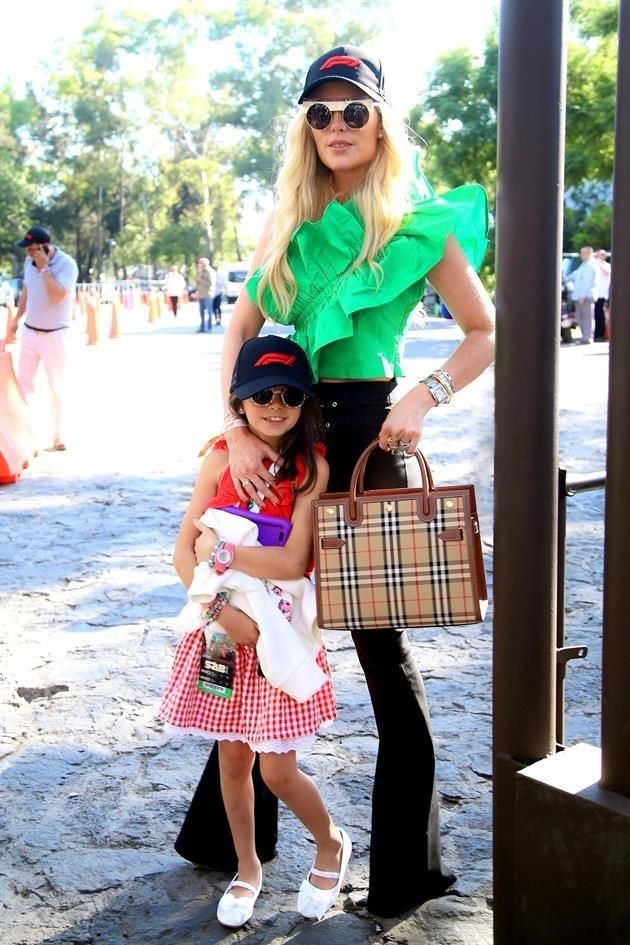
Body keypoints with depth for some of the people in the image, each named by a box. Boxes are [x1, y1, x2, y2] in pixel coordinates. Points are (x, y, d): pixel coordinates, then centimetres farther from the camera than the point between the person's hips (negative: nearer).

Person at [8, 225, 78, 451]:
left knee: (57, 388, 3)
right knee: (23, 382, 8)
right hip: (29, 331, 6)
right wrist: (16, 319, 15)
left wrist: (44, 268, -25)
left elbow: (58, 296, -29)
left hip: (55, 335, -6)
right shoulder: (29, 261, 1)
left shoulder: (66, 264, -18)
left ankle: (59, 439, 12)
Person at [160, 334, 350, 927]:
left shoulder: (312, 468, -9)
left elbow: (293, 560, -18)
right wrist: (221, 609, -16)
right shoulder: (221, 460, -2)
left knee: (277, 771, 2)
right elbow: (183, 551, -4)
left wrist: (218, 551, -14)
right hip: (224, 628, 3)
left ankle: (331, 845, 32)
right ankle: (246, 867, 36)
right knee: (232, 756, 14)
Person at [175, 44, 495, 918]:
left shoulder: (418, 224, -3)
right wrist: (238, 428, -8)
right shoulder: (290, 220, 10)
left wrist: (426, 398, -16)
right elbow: (241, 328, 6)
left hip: (368, 431, -5)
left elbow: (488, 332, 0)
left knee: (380, 634, 0)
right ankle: (232, 829, 33)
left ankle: (407, 865, 15)